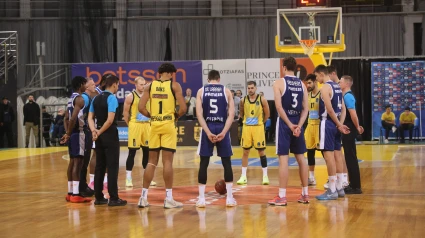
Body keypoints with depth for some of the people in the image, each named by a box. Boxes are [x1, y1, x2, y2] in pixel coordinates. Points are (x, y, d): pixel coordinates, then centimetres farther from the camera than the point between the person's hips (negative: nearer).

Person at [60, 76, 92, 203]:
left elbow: (66, 118, 16)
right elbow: (74, 118, -23)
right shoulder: (80, 99, -14)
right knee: (78, 162, -10)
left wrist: (67, 133, 10)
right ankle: (75, 194, -12)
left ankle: (70, 192, 16)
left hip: (72, 133, 10)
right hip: (78, 133, -10)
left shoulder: (71, 99, 16)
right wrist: (68, 134, -17)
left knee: (72, 161, 12)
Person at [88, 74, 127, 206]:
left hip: (100, 136, 7)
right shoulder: (112, 98, -13)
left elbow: (90, 117, 6)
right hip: (110, 135, -7)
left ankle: (99, 197, 15)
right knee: (112, 166, -2)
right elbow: (110, 120, -21)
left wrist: (94, 131, -7)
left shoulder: (96, 98, 10)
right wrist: (99, 132, -11)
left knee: (100, 166, 12)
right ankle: (113, 198, -1)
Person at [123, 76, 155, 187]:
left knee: (147, 151, 8)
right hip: (135, 125, -5)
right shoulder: (130, 97, -6)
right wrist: (130, 125, -1)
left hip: (147, 125, 5)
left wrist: (149, 123, 10)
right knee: (132, 152, -4)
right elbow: (125, 112, -4)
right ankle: (128, 178, 1)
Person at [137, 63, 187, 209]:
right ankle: (168, 199, -2)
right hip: (168, 125, -3)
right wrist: (176, 116, 9)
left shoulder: (150, 85, 5)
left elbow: (141, 107, -1)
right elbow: (183, 108, -10)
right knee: (167, 161, -2)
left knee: (151, 161, 10)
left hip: (154, 125, 3)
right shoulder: (174, 85, -3)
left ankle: (144, 197, 10)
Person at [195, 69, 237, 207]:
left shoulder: (201, 91, 6)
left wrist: (208, 132, -9)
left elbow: (199, 114, -5)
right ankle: (229, 198, 5)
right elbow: (231, 114, -4)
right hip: (222, 128, 0)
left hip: (207, 128, 0)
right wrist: (223, 132, -9)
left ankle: (201, 198, 2)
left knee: (204, 163, 5)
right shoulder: (226, 91, 6)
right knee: (227, 163, 7)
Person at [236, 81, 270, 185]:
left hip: (258, 127, -2)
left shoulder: (262, 100, -6)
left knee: (261, 151, 1)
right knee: (245, 151, 4)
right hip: (246, 127, 2)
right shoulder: (243, 100, 0)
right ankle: (243, 176, 9)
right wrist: (247, 120, 12)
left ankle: (265, 176, 7)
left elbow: (267, 114, 3)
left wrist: (261, 122, 9)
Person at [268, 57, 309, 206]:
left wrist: (289, 125, -13)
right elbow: (306, 108, 2)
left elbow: (279, 107, -15)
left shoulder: (279, 83, -6)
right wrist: (298, 125, -6)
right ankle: (305, 194, 15)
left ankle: (282, 197, -7)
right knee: (300, 158, 11)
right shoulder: (302, 84, 9)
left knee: (283, 158, -6)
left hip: (284, 123, -5)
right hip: (298, 123, 5)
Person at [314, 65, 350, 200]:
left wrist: (339, 125, -11)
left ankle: (332, 191, -8)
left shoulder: (325, 87, -14)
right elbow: (343, 108, 13)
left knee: (329, 155, -8)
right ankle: (339, 188, 16)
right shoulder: (337, 86, 15)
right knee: (337, 154, 11)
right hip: (335, 124, 9)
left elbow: (329, 109, -19)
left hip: (327, 123, -9)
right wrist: (340, 124, 3)